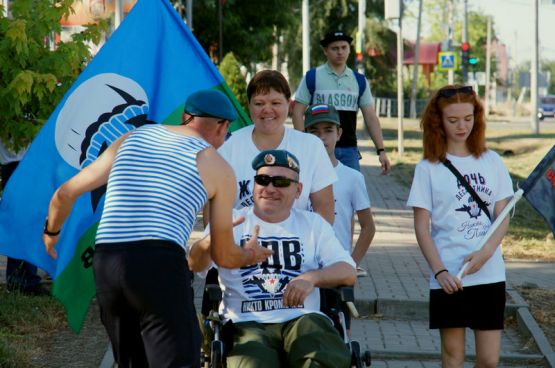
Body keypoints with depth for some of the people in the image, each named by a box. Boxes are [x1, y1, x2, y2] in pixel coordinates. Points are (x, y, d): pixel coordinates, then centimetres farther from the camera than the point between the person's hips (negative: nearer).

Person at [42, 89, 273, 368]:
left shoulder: (131, 138, 19)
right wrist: (251, 255, 37)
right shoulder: (218, 169, 8)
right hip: (160, 264, -5)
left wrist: (52, 231, 38)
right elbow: (223, 256, 15)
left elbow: (65, 193, 18)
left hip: (104, 264, 5)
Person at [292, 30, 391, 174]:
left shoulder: (360, 81, 11)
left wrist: (381, 151, 1)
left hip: (349, 150, 3)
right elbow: (298, 112, 0)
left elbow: (371, 118, 10)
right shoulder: (311, 78, 2)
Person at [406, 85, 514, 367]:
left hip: (490, 273, 2)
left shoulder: (491, 162, 7)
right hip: (449, 278, -2)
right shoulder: (429, 168, 0)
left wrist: (486, 252, -14)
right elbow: (422, 228, -3)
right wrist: (440, 271, -14)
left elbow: (503, 217, 4)